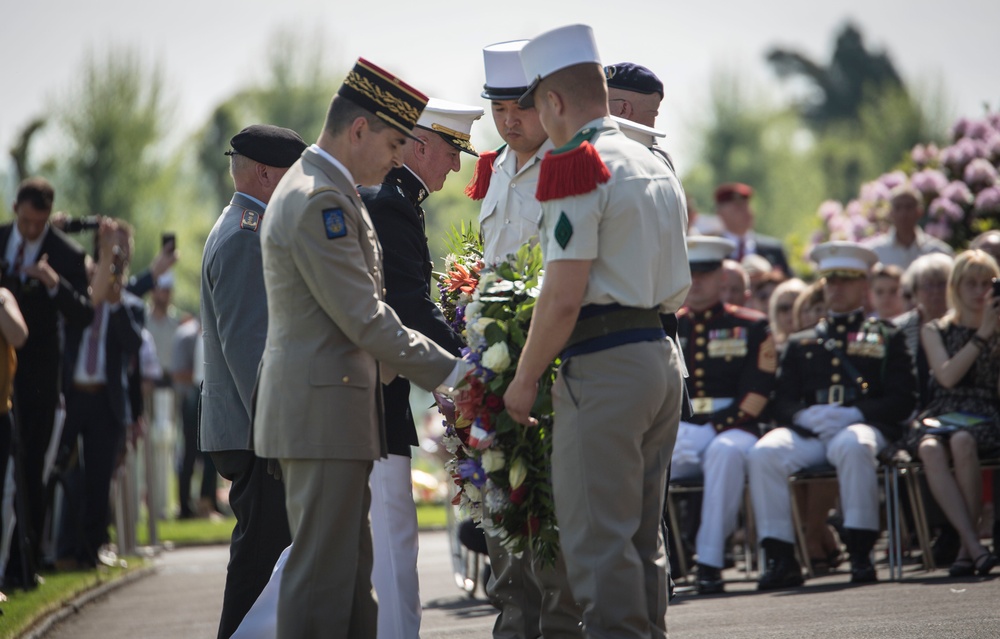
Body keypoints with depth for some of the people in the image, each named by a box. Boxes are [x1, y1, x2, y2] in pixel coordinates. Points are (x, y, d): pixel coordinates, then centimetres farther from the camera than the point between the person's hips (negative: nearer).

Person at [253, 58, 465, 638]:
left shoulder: (322, 191, 17)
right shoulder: (319, 201, -17)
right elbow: (364, 318, -19)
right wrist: (447, 372, -14)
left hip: (331, 412, 11)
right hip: (322, 413, -11)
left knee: (350, 573, 12)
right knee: (324, 573, -9)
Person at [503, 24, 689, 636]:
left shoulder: (577, 168, -12)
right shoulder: (658, 167, 16)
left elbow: (563, 297, -17)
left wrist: (525, 379, -8)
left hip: (603, 367, -9)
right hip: (663, 354, 9)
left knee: (598, 541, -7)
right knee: (643, 537, 15)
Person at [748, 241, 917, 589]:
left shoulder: (886, 337, 18)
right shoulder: (800, 344, 26)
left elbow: (903, 400, 5)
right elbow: (781, 403, 15)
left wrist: (854, 414, -12)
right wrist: (805, 415, -9)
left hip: (862, 426, -3)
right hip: (809, 431, 3)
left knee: (852, 446, -40)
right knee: (764, 453, -29)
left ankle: (860, 553, -35)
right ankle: (780, 557, -27)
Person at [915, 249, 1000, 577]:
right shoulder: (935, 331, 16)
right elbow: (947, 376, -1)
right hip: (942, 417, 1)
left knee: (961, 441, -37)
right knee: (930, 449, -35)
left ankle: (968, 547, -30)